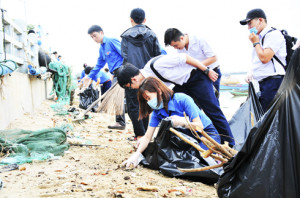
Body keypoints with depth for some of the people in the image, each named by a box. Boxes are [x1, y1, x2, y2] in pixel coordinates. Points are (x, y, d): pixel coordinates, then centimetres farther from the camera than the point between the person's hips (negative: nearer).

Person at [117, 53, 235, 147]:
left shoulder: (157, 64, -30)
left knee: (213, 111, -6)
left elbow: (184, 57, -24)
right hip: (182, 84, 8)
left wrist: (207, 71, -16)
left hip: (198, 77, -8)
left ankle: (231, 145, 2)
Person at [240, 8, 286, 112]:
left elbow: (264, 58, -18)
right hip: (263, 83, 9)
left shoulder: (273, 34, -8)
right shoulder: (260, 38, 21)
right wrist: (250, 72, 12)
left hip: (273, 82, -9)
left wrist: (255, 42, -4)